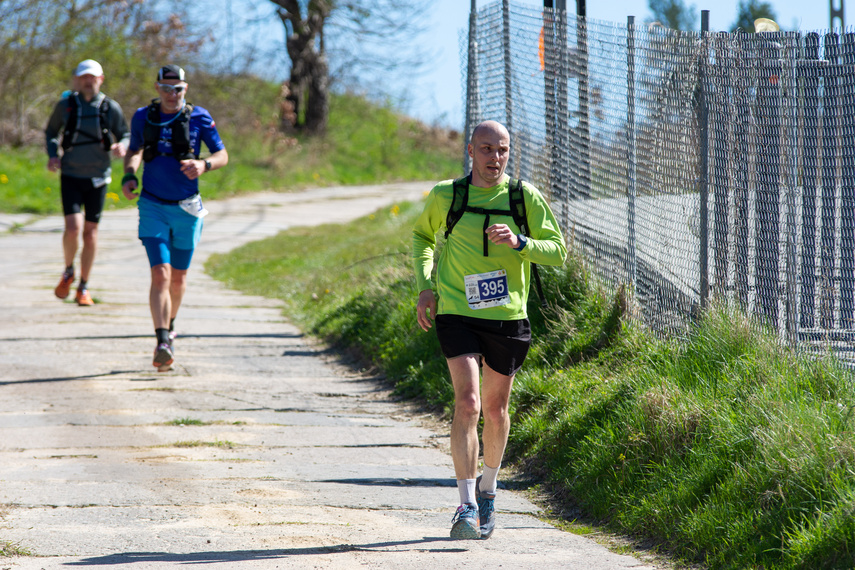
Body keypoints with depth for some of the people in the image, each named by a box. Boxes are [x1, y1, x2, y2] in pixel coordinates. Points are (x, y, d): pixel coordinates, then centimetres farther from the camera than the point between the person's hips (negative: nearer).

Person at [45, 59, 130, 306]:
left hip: (97, 178, 1)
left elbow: (125, 135, 8)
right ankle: (68, 272, 13)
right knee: (73, 228, -15)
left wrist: (122, 146, -15)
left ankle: (83, 287, 16)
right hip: (70, 176, -1)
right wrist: (52, 154, -5)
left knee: (90, 232, 4)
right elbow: (51, 131, 13)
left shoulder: (111, 108, -3)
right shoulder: (65, 105, -3)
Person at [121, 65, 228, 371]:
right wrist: (129, 176, -1)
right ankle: (163, 342, -22)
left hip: (186, 208, 0)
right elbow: (134, 151, 19)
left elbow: (222, 155, 1)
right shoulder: (143, 117, 3)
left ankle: (169, 325, 40)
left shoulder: (198, 117, -3)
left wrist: (204, 165, -21)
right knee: (160, 274, -15)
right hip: (153, 206, 0)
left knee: (178, 277, 13)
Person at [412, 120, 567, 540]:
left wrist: (519, 243, -20)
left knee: (495, 410, 13)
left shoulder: (525, 197, -1)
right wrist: (425, 287, 7)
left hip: (508, 317, 2)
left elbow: (558, 251, -1)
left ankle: (487, 487, 39)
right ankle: (467, 507, -18)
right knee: (467, 403, -18)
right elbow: (422, 235, 19)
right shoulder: (445, 196, 0)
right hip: (457, 314, -2)